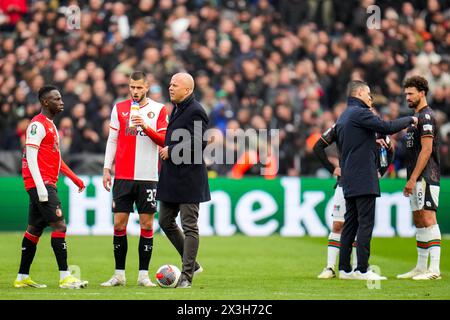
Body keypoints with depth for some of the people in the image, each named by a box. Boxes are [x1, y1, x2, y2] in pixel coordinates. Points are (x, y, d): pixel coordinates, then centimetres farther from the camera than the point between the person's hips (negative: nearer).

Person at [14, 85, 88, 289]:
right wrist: (41, 187, -22)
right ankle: (65, 277, -16)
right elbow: (31, 157, -17)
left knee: (35, 229, 11)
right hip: (41, 184, -10)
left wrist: (74, 178, 23)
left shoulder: (50, 125, 20)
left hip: (47, 185, 10)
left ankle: (22, 278, 16)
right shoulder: (38, 124, -10)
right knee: (59, 225, -14)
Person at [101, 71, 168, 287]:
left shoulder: (158, 109, 3)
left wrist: (146, 127, -17)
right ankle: (119, 274, 6)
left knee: (147, 224, -1)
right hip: (123, 176, 1)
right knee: (119, 223, -1)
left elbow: (164, 140, -2)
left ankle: (143, 274, 5)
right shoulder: (119, 108, 8)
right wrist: (107, 168, 3)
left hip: (148, 176, -1)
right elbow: (112, 140, 10)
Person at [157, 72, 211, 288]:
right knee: (166, 222, 13)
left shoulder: (195, 111, -14)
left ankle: (187, 275, 0)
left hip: (189, 179, -10)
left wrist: (171, 150, -17)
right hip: (171, 178, 10)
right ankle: (192, 264, 24)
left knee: (189, 226, -3)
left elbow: (199, 142, -22)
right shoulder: (176, 109, 16)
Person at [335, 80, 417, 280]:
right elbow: (387, 127, -17)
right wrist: (410, 120, -3)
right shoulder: (359, 113, -11)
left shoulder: (342, 118, 19)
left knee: (350, 224, 10)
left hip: (349, 180, 9)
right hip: (364, 179, -9)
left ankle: (344, 268, 9)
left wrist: (374, 143, 23)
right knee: (365, 223, -8)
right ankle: (362, 269, -11)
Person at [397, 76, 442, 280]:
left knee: (427, 219, -14)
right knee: (418, 221, 11)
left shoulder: (426, 116, -10)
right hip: (418, 179, 10)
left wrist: (413, 178, -19)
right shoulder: (417, 117, 21)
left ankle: (434, 269, -18)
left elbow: (427, 150, -18)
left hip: (426, 177, -10)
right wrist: (411, 180, 19)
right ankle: (421, 267, 15)